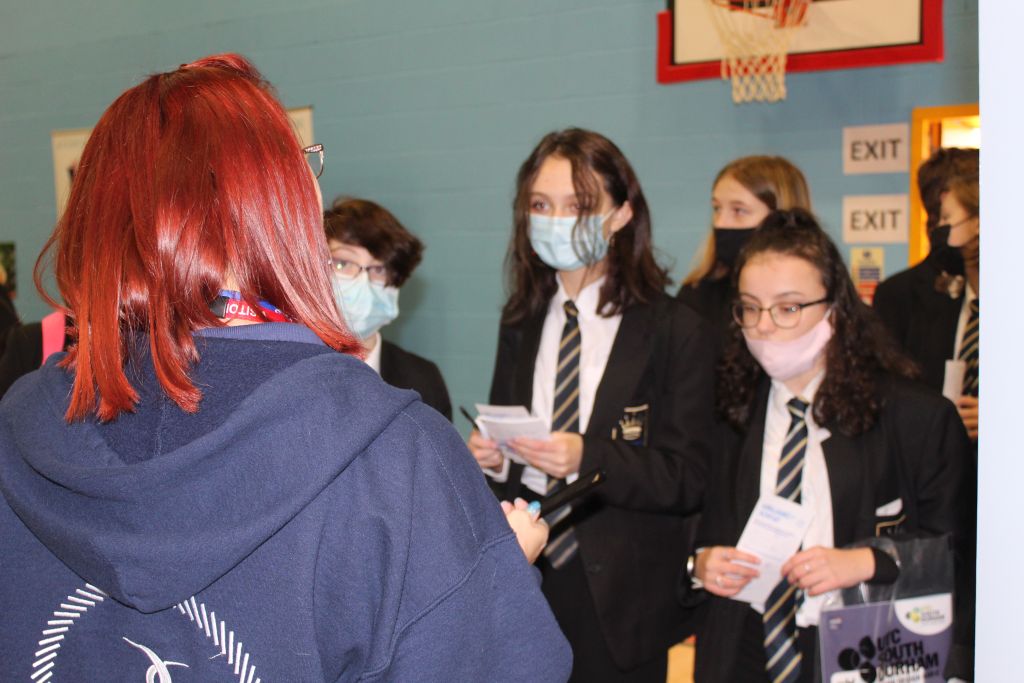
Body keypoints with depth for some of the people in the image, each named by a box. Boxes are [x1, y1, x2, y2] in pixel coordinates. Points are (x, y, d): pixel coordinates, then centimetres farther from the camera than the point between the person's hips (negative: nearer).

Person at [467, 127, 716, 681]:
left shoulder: (677, 334, -7)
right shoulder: (519, 327, 9)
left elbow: (687, 479, -11)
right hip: (527, 585, 4)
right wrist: (490, 459, -7)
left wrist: (588, 459, -24)